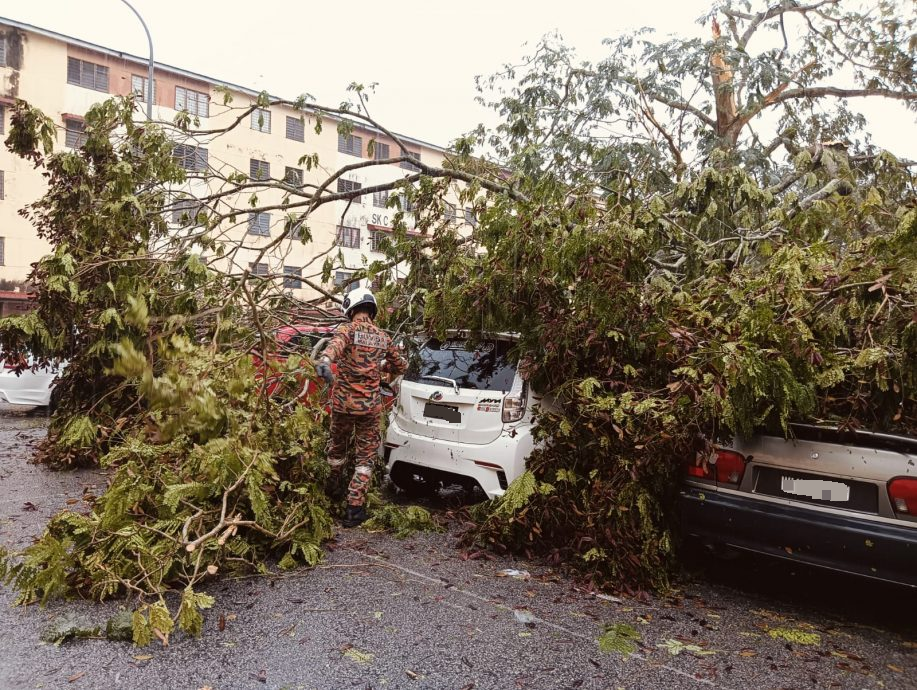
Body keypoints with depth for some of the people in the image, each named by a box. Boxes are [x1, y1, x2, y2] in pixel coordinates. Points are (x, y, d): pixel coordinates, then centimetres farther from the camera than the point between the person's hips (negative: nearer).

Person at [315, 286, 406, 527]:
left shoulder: (347, 330, -5)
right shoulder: (383, 337, 6)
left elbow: (336, 344, -31)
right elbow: (401, 366, 18)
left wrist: (324, 361, -50)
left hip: (343, 401, -1)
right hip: (370, 406, 1)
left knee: (337, 446, 24)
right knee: (366, 457, 9)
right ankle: (354, 507, 4)